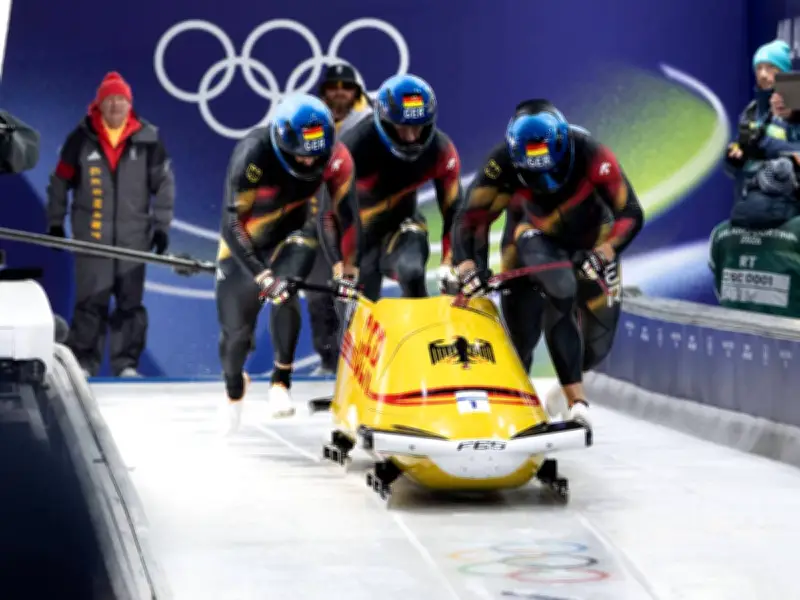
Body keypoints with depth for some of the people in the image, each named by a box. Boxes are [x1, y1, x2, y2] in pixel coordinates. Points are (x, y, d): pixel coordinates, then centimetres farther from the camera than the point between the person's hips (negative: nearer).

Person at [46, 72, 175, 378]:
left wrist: (161, 225, 3)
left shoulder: (148, 140, 1)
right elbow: (60, 181, 9)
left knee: (130, 301, 4)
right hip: (91, 234, -1)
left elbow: (164, 184, 6)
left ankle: (126, 362, 11)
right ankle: (83, 361, 5)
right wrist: (55, 223, 9)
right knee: (91, 301, -2)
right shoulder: (81, 139, 1)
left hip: (134, 235, 1)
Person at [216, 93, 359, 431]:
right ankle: (233, 389, 34)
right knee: (236, 328, 3)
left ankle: (282, 381, -14)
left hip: (295, 234, 1)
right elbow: (232, 223, -33)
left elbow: (345, 213, -7)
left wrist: (347, 266, -8)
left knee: (284, 294, -30)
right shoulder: (253, 154, -33)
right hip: (245, 241, -1)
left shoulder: (335, 157, -23)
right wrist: (261, 275, -41)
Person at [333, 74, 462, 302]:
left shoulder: (441, 150, -18)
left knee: (412, 274, -29)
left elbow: (453, 211, -9)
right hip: (357, 232, -2)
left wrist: (451, 264, -18)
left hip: (401, 226, 2)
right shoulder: (357, 144, -28)